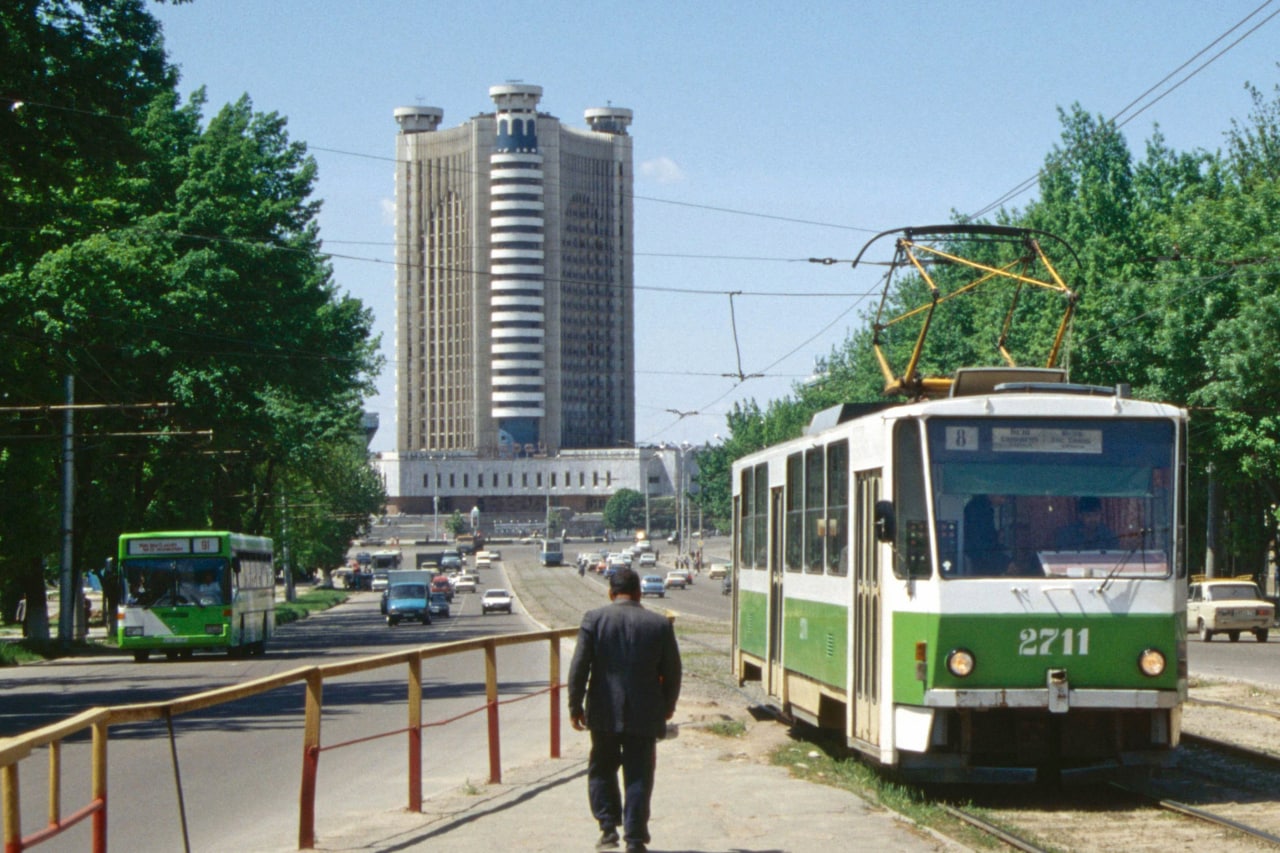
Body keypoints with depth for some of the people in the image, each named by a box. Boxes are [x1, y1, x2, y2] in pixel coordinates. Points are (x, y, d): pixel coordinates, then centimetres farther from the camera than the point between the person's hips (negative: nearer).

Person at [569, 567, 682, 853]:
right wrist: (667, 706, 18)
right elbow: (672, 672, 4)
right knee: (638, 776, 4)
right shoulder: (660, 624, -1)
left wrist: (574, 705, 3)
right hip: (645, 714, 0)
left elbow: (579, 666, -6)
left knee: (602, 770, 17)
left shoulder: (594, 619, -4)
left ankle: (608, 827, 10)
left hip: (605, 712, 0)